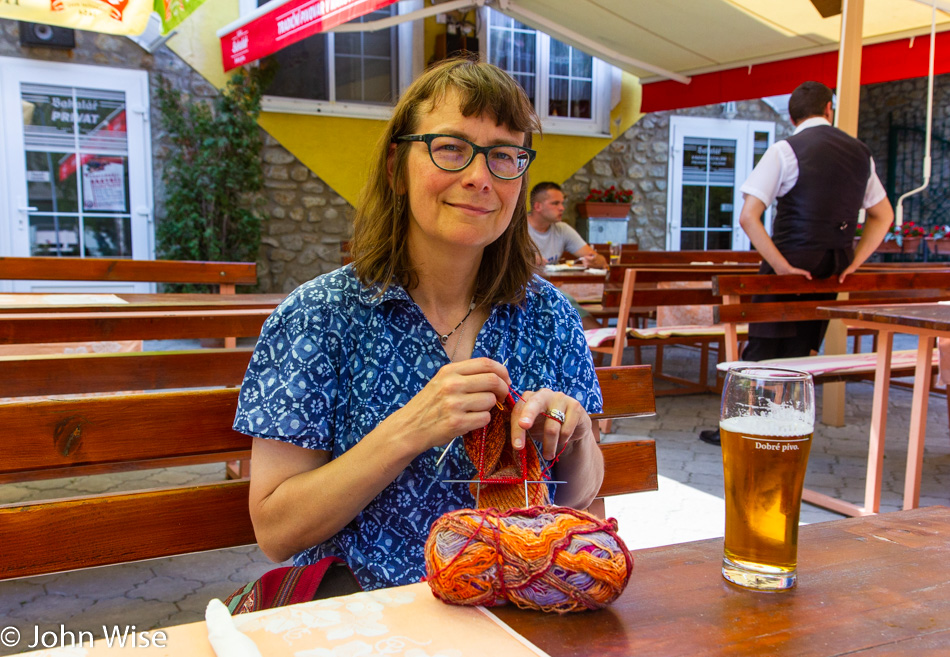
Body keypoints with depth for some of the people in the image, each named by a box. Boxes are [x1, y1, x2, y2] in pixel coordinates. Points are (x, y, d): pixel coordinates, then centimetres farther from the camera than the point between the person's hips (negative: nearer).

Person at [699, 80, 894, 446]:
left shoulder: (785, 151, -7)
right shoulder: (860, 152, 11)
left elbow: (748, 217, -16)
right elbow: (883, 216, 19)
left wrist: (781, 265, -14)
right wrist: (853, 262, 11)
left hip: (791, 268, -5)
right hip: (834, 272, 5)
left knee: (762, 351, 4)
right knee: (802, 352, 13)